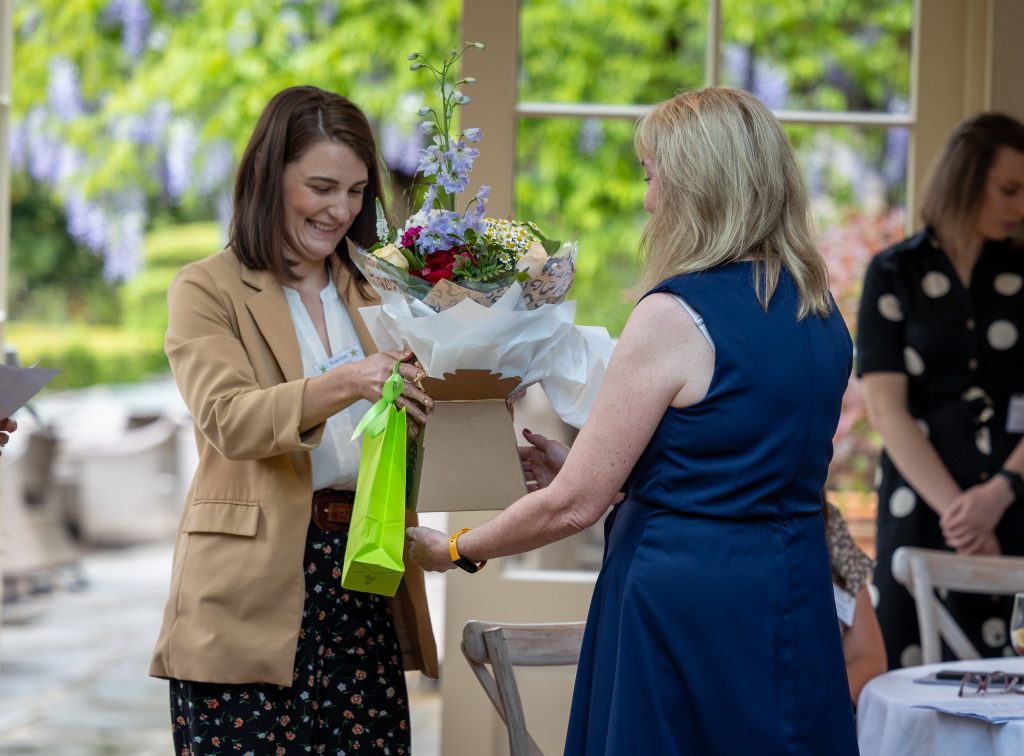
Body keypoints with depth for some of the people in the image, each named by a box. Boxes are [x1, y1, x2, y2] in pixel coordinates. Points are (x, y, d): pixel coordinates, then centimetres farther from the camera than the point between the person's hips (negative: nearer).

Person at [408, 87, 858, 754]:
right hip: (796, 602, 7)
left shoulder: (675, 316, -16)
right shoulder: (822, 310, 6)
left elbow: (575, 504, -14)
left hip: (684, 597, -7)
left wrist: (455, 551, 2)